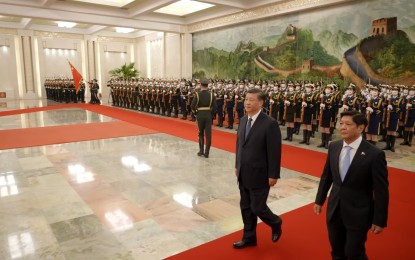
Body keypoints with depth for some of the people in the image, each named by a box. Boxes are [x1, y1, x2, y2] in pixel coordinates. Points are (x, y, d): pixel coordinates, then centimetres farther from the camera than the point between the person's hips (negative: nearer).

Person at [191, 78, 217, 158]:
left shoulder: (197, 94, -7)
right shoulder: (211, 94, -2)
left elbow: (192, 106, -11)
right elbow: (215, 106, -6)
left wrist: (195, 112, 4)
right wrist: (211, 113, 7)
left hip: (200, 115, -1)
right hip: (208, 115, 1)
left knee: (201, 134, 14)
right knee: (208, 134, 4)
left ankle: (201, 151, 18)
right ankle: (206, 153, 5)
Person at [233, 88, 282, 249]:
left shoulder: (270, 124, -17)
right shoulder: (243, 120, 5)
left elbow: (274, 151, -15)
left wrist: (273, 175, -14)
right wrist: (237, 165, 15)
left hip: (259, 175, -6)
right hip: (243, 174, 7)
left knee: (258, 208, 4)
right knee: (245, 207, 15)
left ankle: (276, 223, 35)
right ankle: (249, 238, 32)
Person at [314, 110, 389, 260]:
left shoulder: (374, 154, -17)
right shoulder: (333, 147, -2)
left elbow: (381, 190, -12)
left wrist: (379, 220, -9)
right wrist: (319, 200, 12)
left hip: (358, 214, -4)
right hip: (334, 210, 5)